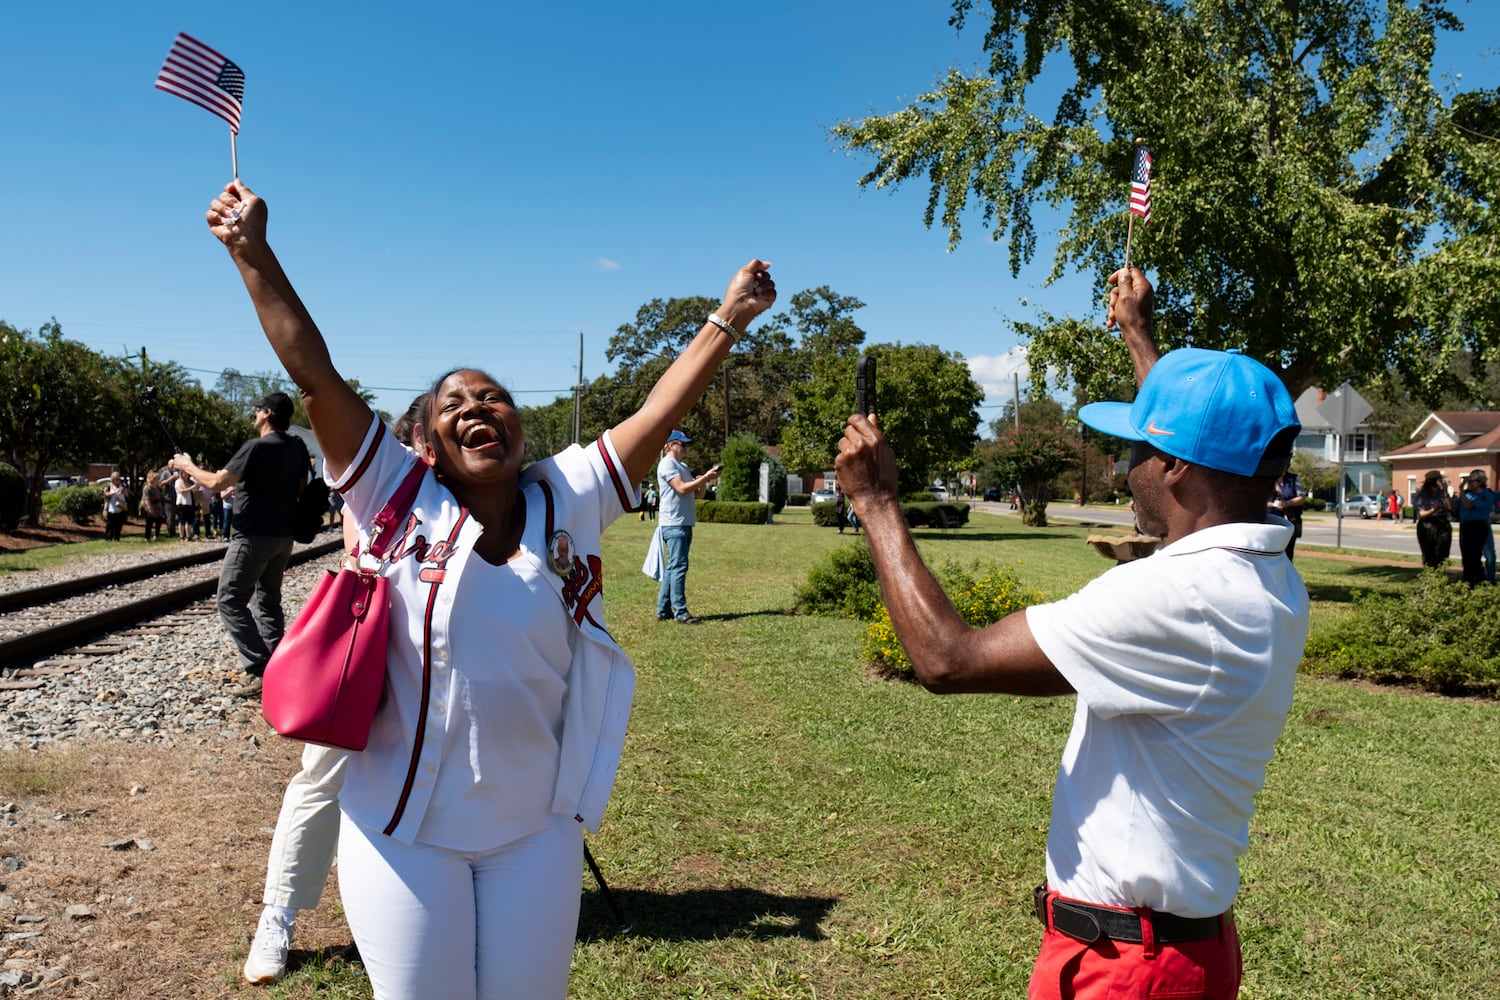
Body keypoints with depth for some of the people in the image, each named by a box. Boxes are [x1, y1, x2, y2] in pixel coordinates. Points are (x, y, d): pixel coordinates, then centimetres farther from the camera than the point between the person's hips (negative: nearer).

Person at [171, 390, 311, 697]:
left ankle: (259, 672, -10)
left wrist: (188, 466, -2)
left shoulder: (257, 447, -17)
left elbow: (216, 482, -18)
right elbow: (301, 487, 16)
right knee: (268, 601, 15)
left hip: (253, 537, -8)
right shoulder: (298, 449, 5)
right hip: (283, 537, 8)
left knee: (231, 601, -2)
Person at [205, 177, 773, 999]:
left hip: (536, 827, 2)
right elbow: (315, 376, -11)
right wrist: (252, 253, -12)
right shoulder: (401, 499, -8)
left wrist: (727, 320, -2)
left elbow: (660, 412, -3)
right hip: (406, 828, -2)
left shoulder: (567, 501, -3)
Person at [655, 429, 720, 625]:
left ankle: (664, 611, 14)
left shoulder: (683, 466, 21)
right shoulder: (667, 464, -7)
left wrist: (704, 481, 0)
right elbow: (681, 489, -18)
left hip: (685, 524, 10)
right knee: (678, 566, -10)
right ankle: (680, 612, -9)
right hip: (674, 524, -10)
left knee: (672, 568, 10)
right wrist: (706, 478, -16)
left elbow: (697, 494, 19)